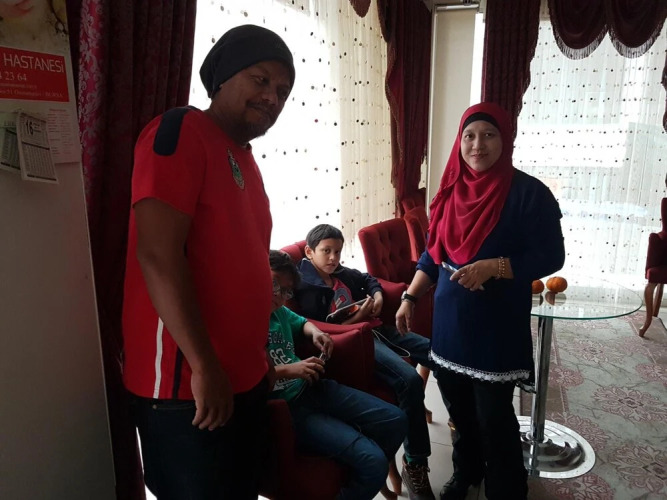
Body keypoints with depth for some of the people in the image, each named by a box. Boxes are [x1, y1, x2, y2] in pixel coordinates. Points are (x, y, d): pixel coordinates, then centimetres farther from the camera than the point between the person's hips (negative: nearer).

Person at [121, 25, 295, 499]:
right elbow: (157, 254, -21)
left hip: (245, 379, 9)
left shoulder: (245, 159, 14)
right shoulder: (180, 131, -11)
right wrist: (204, 366, -20)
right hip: (189, 385, -8)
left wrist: (258, 360, 16)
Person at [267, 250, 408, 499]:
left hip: (313, 388, 9)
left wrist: (315, 332, 9)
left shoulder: (279, 311, 9)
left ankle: (363, 477, 27)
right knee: (372, 460, -23)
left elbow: (302, 322, 31)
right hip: (285, 408, -9)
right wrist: (287, 370, -26)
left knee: (396, 421, 7)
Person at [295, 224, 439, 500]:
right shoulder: (305, 287, -5)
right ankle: (414, 465, -17)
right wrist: (355, 319, -17)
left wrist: (378, 296, 13)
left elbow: (368, 279, 36)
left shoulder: (342, 273, 17)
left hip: (377, 329, 9)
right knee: (410, 380, -31)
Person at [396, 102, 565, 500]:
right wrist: (410, 297, 6)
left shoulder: (529, 193, -10)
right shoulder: (451, 190, 6)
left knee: (494, 417, 5)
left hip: (497, 326, -5)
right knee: (459, 408, 19)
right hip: (450, 321, 5)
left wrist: (494, 267, -23)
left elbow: (550, 257, -11)